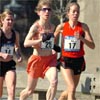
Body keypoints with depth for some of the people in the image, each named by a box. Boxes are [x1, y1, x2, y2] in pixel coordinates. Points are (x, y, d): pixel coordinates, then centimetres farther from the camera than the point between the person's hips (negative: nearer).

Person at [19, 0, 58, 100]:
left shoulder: (52, 27, 5)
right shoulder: (36, 26, -12)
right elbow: (26, 43, -24)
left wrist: (53, 49, 8)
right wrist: (40, 40, -34)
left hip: (50, 59, 4)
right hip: (37, 59, -4)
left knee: (54, 82, -25)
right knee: (30, 90, 11)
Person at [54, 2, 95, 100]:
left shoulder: (83, 27, -5)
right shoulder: (62, 27, -4)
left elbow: (92, 46, -11)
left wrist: (81, 38, -25)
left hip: (78, 60, 2)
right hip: (66, 61, -2)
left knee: (70, 90, 14)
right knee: (72, 89, -17)